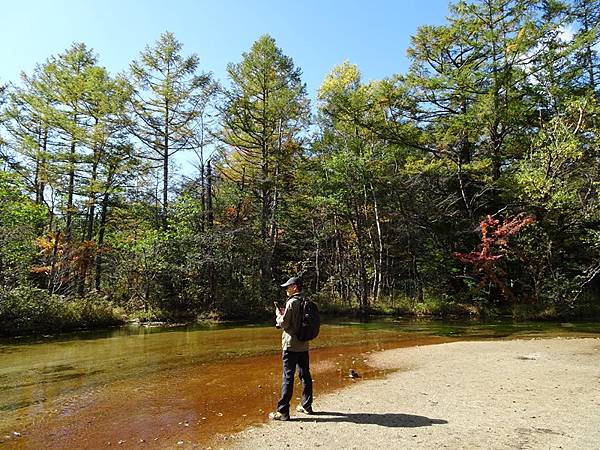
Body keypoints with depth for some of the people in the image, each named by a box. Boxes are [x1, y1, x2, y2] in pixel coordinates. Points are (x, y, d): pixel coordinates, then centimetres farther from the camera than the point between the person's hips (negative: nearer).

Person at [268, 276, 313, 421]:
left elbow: (283, 324, -16)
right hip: (303, 345, 8)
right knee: (305, 375, 15)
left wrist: (278, 314, 2)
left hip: (291, 345, -8)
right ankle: (306, 406, 26)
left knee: (288, 378, -3)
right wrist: (285, 313, 13)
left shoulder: (292, 302, -16)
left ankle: (283, 411, 2)